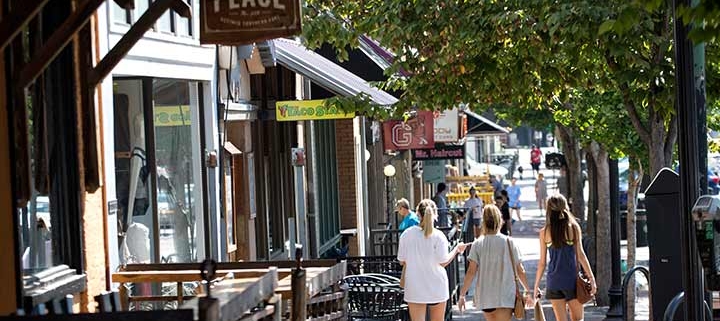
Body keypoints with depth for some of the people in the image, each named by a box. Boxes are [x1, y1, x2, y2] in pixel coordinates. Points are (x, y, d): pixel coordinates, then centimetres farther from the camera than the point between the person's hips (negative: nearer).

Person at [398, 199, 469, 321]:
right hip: (436, 287, 0)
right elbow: (443, 262, -11)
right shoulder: (438, 236, -12)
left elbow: (402, 261, 0)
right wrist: (457, 249, 3)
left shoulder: (407, 234, -5)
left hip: (414, 287, 1)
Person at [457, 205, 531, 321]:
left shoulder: (477, 244, -3)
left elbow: (471, 272, -8)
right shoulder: (510, 243, -3)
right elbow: (520, 270, 1)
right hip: (506, 297, -2)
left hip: (485, 297, 2)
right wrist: (528, 292, 13)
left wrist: (462, 295, -2)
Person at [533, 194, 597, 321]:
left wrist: (536, 285, 11)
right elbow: (580, 254, -7)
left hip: (554, 281, 1)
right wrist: (591, 277, -3)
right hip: (572, 278, -1)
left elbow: (542, 262, 3)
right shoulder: (574, 227, -3)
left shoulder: (544, 232, 1)